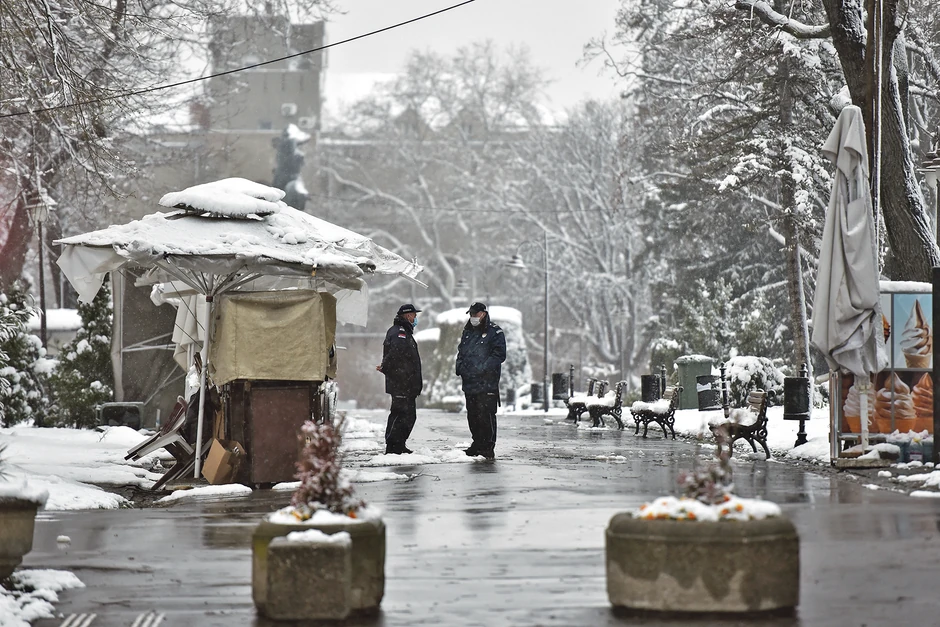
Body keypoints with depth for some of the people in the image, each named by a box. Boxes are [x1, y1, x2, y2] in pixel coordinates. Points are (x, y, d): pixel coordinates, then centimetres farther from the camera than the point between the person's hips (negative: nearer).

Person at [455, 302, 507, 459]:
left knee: (486, 415, -10)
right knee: (472, 415, 11)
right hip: (469, 382, 7)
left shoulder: (495, 332, -3)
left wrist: (481, 368, -18)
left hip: (487, 383, -7)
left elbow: (499, 355, -11)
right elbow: (461, 352, 26)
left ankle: (488, 447, -7)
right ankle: (478, 443, 21)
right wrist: (460, 367, 6)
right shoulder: (467, 332, 19)